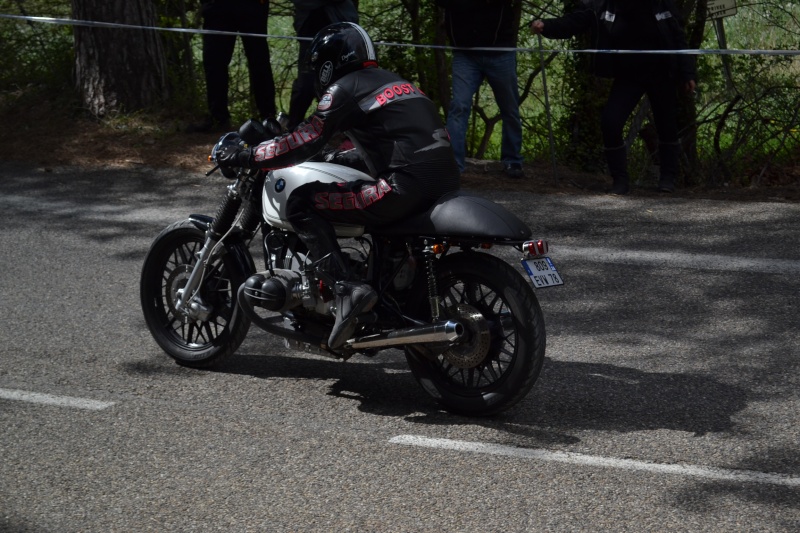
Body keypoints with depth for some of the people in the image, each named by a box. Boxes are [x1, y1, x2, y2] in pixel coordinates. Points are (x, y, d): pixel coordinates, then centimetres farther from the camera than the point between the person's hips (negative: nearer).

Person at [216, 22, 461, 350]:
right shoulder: (392, 80, 26)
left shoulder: (345, 89, 1)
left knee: (301, 203, -4)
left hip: (407, 185, -9)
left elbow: (304, 143, -5)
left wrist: (244, 157, 2)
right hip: (446, 184, 9)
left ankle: (346, 288, -18)